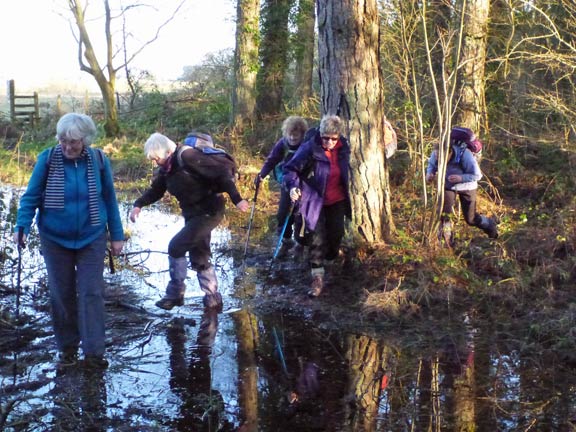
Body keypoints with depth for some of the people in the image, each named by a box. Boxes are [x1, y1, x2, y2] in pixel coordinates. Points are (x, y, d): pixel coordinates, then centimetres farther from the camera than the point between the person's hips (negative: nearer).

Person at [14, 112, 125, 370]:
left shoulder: (98, 160, -6)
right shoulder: (48, 159, -10)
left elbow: (109, 199, 2)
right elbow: (31, 196, -5)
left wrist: (117, 235, 4)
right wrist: (22, 227, -19)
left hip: (91, 239, 0)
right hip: (55, 240, 0)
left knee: (91, 294, -3)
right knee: (61, 295, 8)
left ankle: (93, 352, 2)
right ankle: (67, 349, 21)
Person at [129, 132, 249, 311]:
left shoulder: (187, 156, -23)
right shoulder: (167, 167, 4)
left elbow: (222, 173, -25)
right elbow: (156, 190, 12)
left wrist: (236, 199, -29)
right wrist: (138, 204, -5)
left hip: (209, 212, -10)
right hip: (192, 214, 10)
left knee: (176, 247, -11)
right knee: (199, 258, 13)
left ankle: (175, 294, 4)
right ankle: (213, 299, 23)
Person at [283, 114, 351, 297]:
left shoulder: (343, 148, -5)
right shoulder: (309, 149, -21)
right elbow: (290, 169, -18)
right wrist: (293, 186, -35)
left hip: (337, 201, 4)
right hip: (315, 201, -4)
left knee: (336, 234, 12)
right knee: (317, 239, -6)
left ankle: (332, 258, 42)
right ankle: (317, 277, 1)